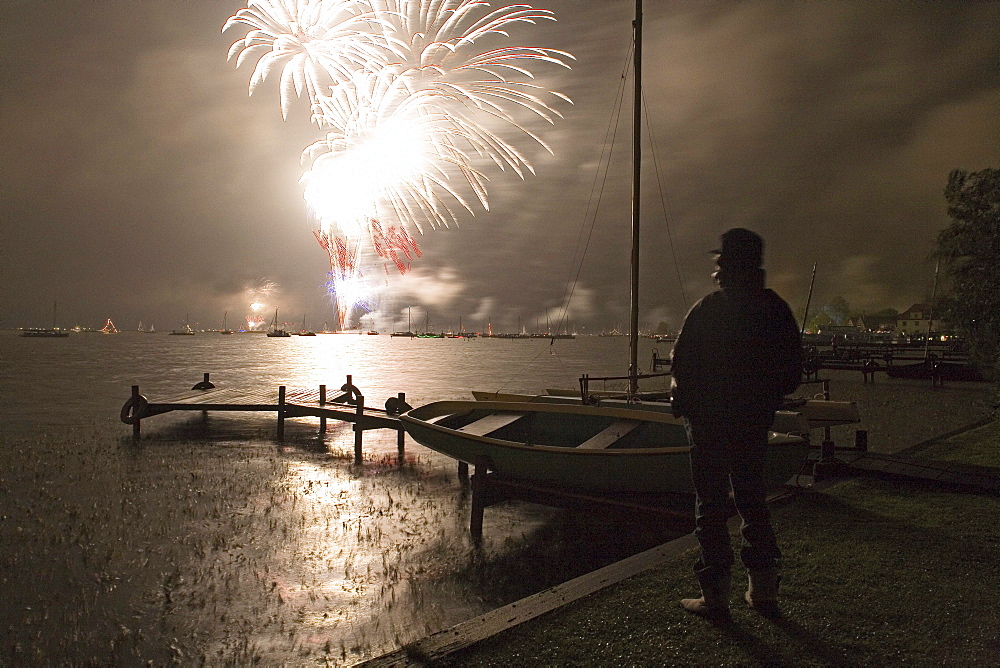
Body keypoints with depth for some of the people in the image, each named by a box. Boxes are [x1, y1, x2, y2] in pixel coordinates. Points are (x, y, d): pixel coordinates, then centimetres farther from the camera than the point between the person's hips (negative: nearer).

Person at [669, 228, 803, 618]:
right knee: (752, 499, 17)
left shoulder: (707, 310, -14)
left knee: (711, 503, 3)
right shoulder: (776, 310, 2)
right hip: (755, 422, 5)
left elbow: (682, 364, -12)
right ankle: (764, 588, 22)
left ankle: (715, 594, 7)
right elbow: (793, 371, 6)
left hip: (709, 420, -5)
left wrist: (683, 399, 6)